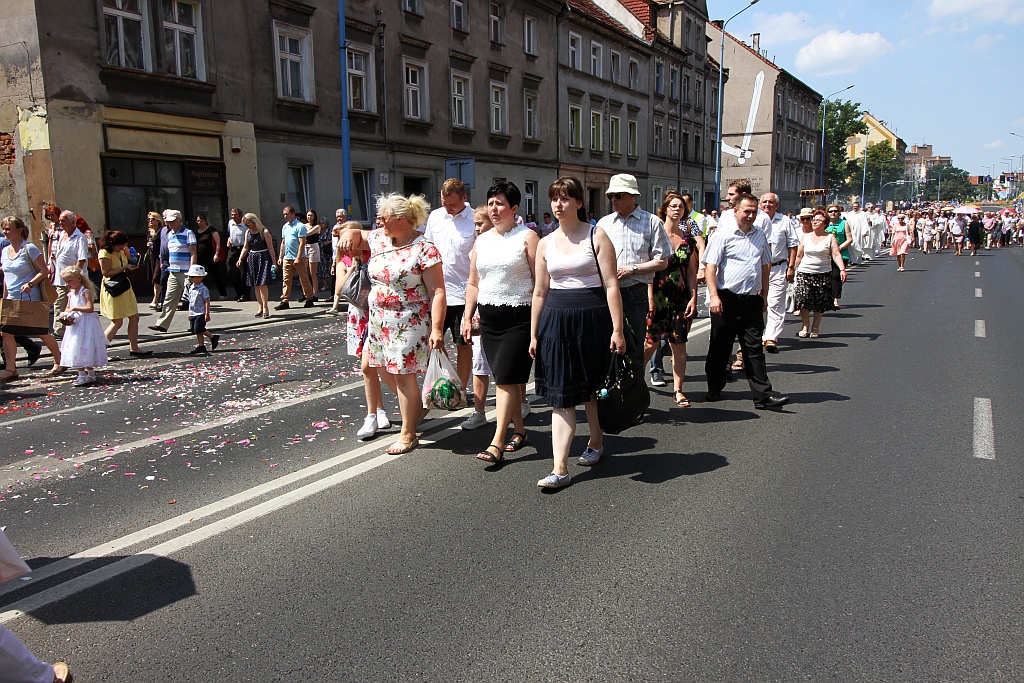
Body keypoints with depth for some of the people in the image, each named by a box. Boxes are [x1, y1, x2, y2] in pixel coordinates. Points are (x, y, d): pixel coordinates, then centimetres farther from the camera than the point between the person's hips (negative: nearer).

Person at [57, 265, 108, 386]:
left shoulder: (86, 292, -11)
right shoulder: (71, 294, 12)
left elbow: (90, 308, -20)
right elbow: (68, 308, 19)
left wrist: (76, 308, -21)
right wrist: (66, 314, -2)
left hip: (86, 323, -8)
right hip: (75, 324, 8)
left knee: (86, 349, -6)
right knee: (77, 349, 8)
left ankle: (90, 374, 0)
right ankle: (82, 374, 14)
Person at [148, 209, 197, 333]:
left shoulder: (188, 233, -7)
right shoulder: (169, 234, 15)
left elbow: (193, 254, -11)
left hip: (185, 272, -7)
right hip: (173, 272, 7)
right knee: (169, 298, 3)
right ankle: (162, 324, 3)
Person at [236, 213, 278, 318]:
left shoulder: (264, 232, -8)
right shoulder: (248, 232, 10)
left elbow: (270, 248, -8)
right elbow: (245, 248, 18)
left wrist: (274, 262, -11)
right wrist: (240, 259, 8)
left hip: (264, 258, -6)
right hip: (252, 259, 6)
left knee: (262, 284, -12)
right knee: (255, 285, 6)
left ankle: (265, 307, -4)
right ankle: (261, 308, 12)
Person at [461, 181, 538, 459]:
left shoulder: (527, 237, -3)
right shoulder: (482, 240, 14)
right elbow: (473, 283, 18)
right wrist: (467, 317, 12)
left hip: (518, 317, -6)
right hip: (488, 317, 6)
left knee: (506, 378, -9)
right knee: (507, 379, 10)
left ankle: (497, 441, -6)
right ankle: (519, 431, 23)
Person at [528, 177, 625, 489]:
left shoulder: (596, 236, -2)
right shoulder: (545, 243, 10)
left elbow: (611, 285, -7)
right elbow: (540, 291, 13)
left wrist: (617, 329, -13)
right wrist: (534, 334, 10)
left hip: (592, 319, -3)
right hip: (556, 322, 3)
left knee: (593, 389, 12)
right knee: (560, 396, -2)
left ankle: (596, 441, 38)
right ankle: (560, 469, -1)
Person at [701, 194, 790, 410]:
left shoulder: (760, 235, 14)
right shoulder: (723, 234, -3)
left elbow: (765, 266, 24)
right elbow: (710, 266, -9)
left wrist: (763, 295, 18)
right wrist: (714, 296, -18)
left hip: (752, 301, 4)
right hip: (727, 299, -4)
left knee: (754, 349, 3)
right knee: (719, 347, 7)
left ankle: (763, 396, 2)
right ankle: (714, 389, 22)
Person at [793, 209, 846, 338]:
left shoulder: (830, 237, 2)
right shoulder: (806, 237, 9)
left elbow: (836, 255, -5)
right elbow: (799, 256, 13)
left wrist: (842, 269, -19)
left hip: (823, 274, -1)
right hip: (804, 273, 1)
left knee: (820, 303, 2)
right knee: (803, 300, -7)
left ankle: (815, 328, 17)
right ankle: (806, 327, 9)